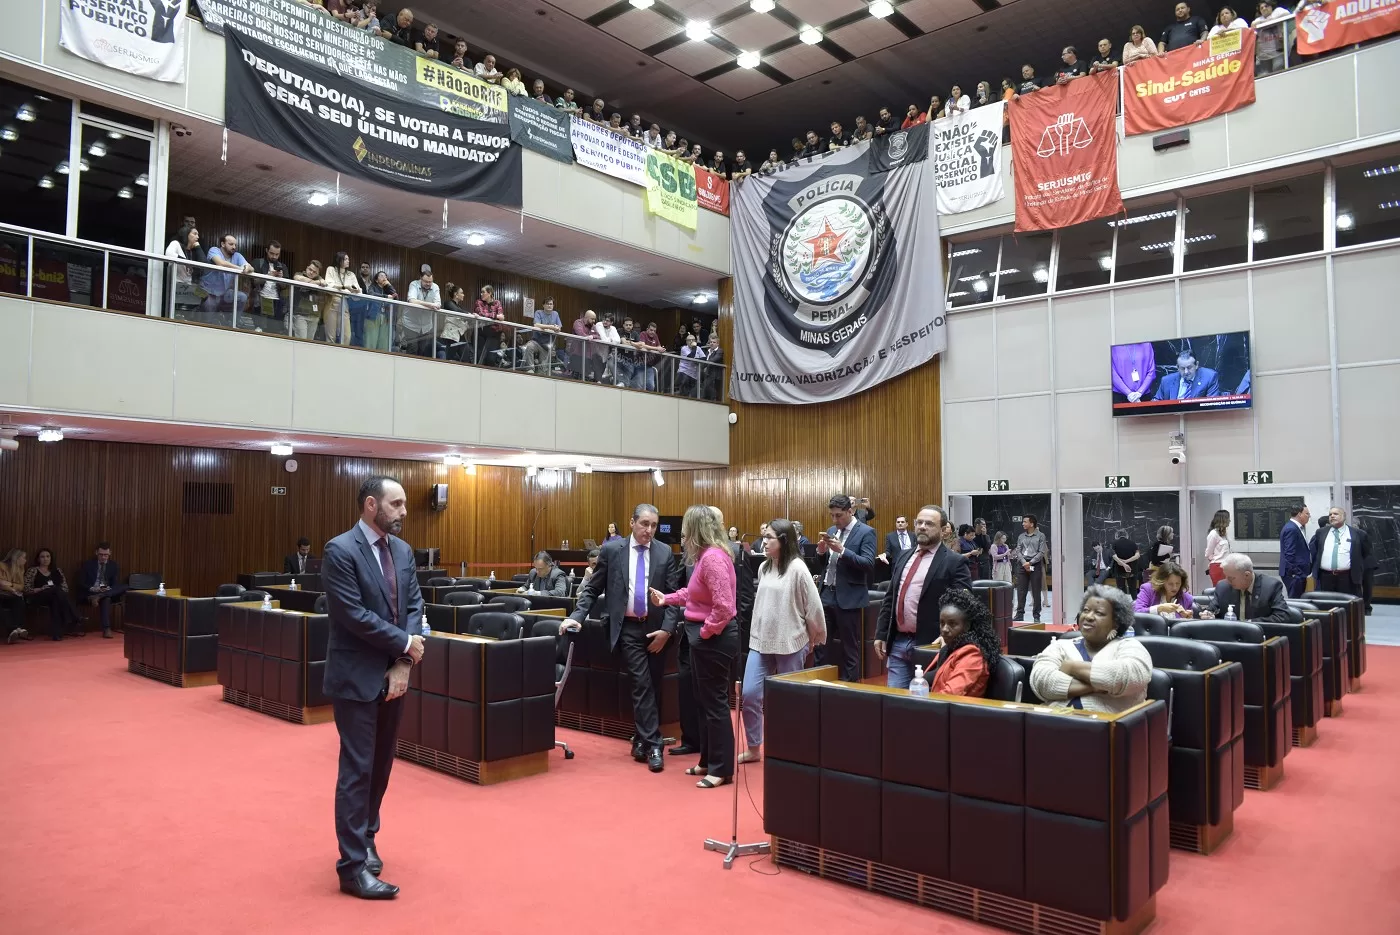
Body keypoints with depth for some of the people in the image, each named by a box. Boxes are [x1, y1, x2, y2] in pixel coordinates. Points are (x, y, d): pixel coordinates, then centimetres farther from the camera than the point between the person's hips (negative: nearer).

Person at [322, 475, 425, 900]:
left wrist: (404, 663, -7)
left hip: (393, 674, 7)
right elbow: (354, 616, -20)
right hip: (356, 676, -7)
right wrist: (405, 644, -13)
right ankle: (353, 866, 9)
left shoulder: (402, 550, 7)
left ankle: (365, 838, 34)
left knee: (381, 764, 16)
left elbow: (414, 606, 5)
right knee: (357, 768, -1)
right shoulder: (340, 550, -15)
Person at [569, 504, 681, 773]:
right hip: (628, 628, -2)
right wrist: (577, 616, -9)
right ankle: (652, 744, -2)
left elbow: (673, 594, 0)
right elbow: (593, 588, 2)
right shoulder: (611, 549, -2)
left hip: (657, 628, 2)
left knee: (653, 686, 10)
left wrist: (667, 629, -9)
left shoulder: (665, 553, 1)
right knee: (642, 684, -9)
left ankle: (640, 740, 26)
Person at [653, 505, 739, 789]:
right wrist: (667, 599, 20)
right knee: (704, 700, 18)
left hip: (714, 637, -10)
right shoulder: (706, 555, 8)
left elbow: (723, 606, -28)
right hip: (704, 637, 10)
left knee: (715, 702, 0)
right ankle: (708, 761, 30)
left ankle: (722, 769, 12)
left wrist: (706, 631, -17)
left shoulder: (713, 557, -24)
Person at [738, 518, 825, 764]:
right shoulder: (763, 567, 7)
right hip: (760, 641, 6)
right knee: (749, 694, 1)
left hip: (789, 644, -6)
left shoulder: (797, 568, -13)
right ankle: (753, 748, 16)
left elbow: (814, 606, -8)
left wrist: (814, 638, 2)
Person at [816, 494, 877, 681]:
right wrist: (821, 552, -6)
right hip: (827, 595, 6)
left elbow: (868, 563, -17)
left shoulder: (866, 532, -6)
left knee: (849, 646, 2)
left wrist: (842, 550, -25)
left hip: (849, 597, -6)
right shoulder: (831, 531, 14)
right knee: (823, 643, 9)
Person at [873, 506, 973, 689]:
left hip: (930, 646, -6)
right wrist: (881, 634, 12)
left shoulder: (955, 563, -5)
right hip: (898, 643, 6)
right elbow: (889, 600, 17)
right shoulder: (904, 558, 15)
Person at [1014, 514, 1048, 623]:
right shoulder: (1021, 536, 13)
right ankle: (1019, 614, 7)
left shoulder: (1040, 536, 1)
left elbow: (1042, 552, -6)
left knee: (1036, 591, 1)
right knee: (1021, 591, 2)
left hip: (1035, 565, -3)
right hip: (1022, 565, 3)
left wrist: (1030, 563, -13)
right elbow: (1018, 551, 7)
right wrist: (1024, 563, -10)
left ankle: (1036, 616, 7)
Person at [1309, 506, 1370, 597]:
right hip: (1325, 577, 2)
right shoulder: (1321, 532, 11)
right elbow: (1313, 552, 19)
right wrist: (1314, 573, 15)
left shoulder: (1358, 533, 4)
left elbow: (1367, 554, 13)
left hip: (1348, 578, -2)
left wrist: (1360, 571, 10)